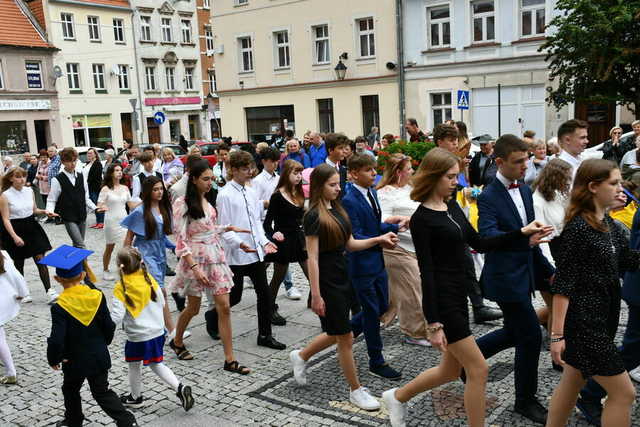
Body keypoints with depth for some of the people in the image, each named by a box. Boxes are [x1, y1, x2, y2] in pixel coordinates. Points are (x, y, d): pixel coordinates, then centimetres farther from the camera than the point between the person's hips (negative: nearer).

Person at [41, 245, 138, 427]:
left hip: (74, 360, -3)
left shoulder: (60, 307, -21)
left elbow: (56, 340, -22)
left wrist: (53, 359, -3)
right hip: (99, 357, 3)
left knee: (70, 390, 25)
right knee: (102, 392, 14)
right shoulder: (97, 297, -11)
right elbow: (109, 327, -4)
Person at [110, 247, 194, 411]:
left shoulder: (121, 288, -19)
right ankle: (180, 388, 6)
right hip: (157, 331, 5)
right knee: (156, 364, 21)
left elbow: (116, 317, -21)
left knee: (134, 366, 20)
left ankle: (136, 397, 39)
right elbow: (161, 302, 4)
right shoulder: (149, 279, -5)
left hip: (137, 336, -5)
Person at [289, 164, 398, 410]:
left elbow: (350, 244, 12)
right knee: (345, 338, 2)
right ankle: (356, 390, 17)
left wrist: (379, 239, -1)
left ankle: (300, 356, 40)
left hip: (342, 278, 8)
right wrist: (316, 295, -18)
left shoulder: (337, 210, 8)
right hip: (326, 282, -8)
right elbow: (312, 258, -17)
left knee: (336, 334, 18)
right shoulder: (314, 216, -15)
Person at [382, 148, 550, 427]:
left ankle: (398, 396, 37)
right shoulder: (422, 219, -15)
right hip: (441, 299, -9)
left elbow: (480, 244, 12)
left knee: (450, 371, 17)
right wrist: (433, 323, -19)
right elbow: (426, 272, -18)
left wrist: (522, 234, 2)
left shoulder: (452, 206, 10)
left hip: (459, 295, 9)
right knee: (478, 369, -2)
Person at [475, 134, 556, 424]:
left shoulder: (525, 190, 8)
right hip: (505, 278, -9)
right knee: (531, 336, -1)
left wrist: (547, 270, 18)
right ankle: (525, 400, 18)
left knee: (514, 333, 18)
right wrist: (524, 236, -46)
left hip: (523, 274, 9)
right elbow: (487, 235, -32)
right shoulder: (489, 197, -17)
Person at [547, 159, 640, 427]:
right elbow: (562, 284, -20)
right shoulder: (578, 229, -19)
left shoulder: (607, 223, 7)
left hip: (601, 318, 9)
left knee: (572, 383, 18)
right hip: (583, 322, -9)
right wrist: (557, 334, -21)